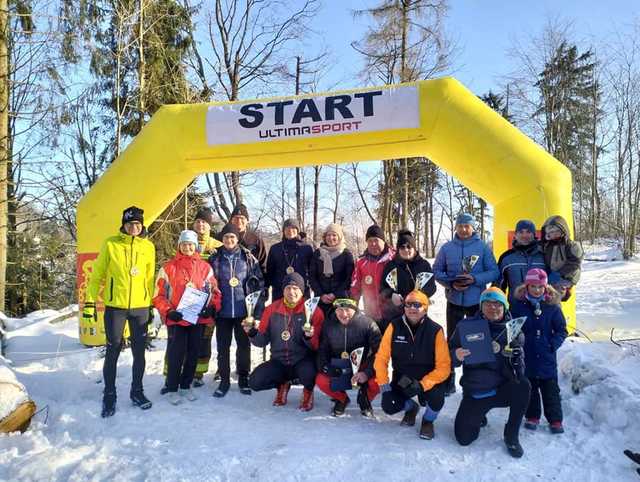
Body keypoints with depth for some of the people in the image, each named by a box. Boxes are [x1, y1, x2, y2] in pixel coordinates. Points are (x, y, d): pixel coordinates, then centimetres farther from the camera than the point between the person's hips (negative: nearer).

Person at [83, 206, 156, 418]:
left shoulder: (148, 247, 4)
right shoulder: (111, 244, -4)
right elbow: (97, 274, 1)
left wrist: (152, 304, 10)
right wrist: (90, 301, -3)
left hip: (140, 307, 2)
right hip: (115, 306, -2)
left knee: (139, 352, 10)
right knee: (113, 351, 5)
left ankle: (137, 391, 27)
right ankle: (109, 395, 21)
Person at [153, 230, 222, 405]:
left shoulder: (205, 267, 4)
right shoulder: (169, 268, -1)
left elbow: (215, 292, 8)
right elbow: (159, 295, 0)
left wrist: (211, 307, -8)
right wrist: (168, 311, -13)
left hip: (199, 318, 3)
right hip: (176, 319, -3)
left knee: (193, 353, 11)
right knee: (176, 354, 0)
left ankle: (186, 386, 27)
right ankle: (172, 389, 16)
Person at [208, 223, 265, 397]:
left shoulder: (248, 258, 1)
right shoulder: (215, 259, 2)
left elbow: (259, 283, 2)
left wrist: (258, 308, -4)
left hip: (243, 310, 0)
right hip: (223, 311, 1)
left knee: (244, 345, 9)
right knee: (223, 346, 7)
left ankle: (243, 379, 24)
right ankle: (224, 381, 20)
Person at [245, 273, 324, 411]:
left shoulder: (313, 310, -7)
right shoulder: (272, 309, 1)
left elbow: (316, 346, -9)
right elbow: (262, 341, 2)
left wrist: (309, 337, -30)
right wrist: (252, 332, -17)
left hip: (303, 362, -3)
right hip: (278, 362, 3)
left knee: (307, 374, -35)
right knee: (255, 382, -18)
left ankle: (308, 391, 6)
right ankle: (282, 384, 17)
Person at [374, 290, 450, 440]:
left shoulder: (435, 330, -17)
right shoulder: (395, 326, -12)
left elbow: (443, 366, -18)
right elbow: (381, 358, -6)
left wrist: (422, 385, -29)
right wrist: (384, 385, -13)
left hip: (429, 379, -2)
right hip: (402, 379, 2)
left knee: (436, 398, -30)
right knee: (388, 405, -16)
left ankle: (428, 421, 9)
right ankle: (411, 408, 23)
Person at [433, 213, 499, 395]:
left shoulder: (483, 247, -4)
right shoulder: (446, 247, 0)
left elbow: (494, 272, -5)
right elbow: (437, 271, 2)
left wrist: (475, 279, -20)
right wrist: (451, 284, -14)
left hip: (477, 301, -1)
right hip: (454, 301, 1)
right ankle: (448, 381, 17)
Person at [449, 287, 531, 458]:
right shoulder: (466, 326, -5)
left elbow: (519, 373, -2)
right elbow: (449, 357, -1)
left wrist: (515, 360, -25)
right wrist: (456, 356, -24)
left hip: (501, 390, 1)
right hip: (473, 392, 0)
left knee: (523, 386, -30)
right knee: (463, 438, -9)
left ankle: (511, 436, -8)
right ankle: (478, 416, 26)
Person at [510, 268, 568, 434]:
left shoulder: (552, 305, -3)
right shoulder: (518, 305, -4)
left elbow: (561, 330, 3)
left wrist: (554, 344, -10)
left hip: (547, 357, 0)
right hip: (526, 356, 1)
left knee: (550, 389, 7)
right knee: (529, 388, 12)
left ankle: (555, 420, 19)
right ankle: (532, 417, 27)